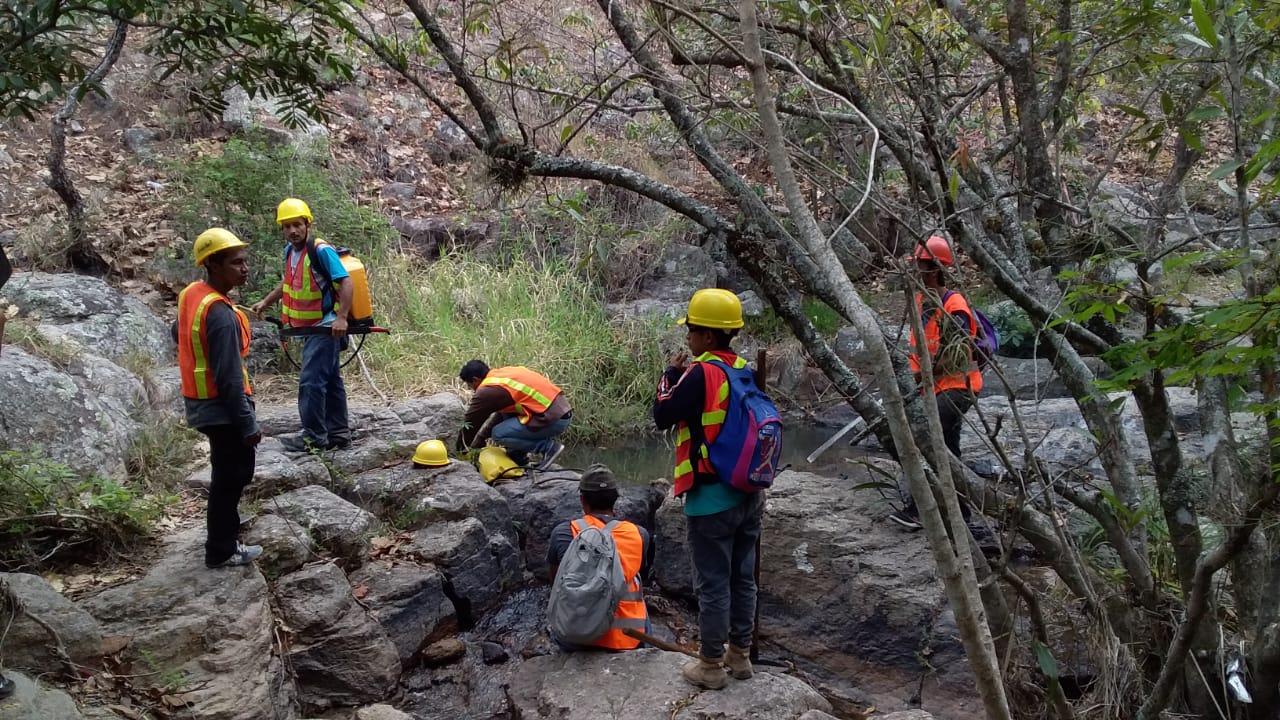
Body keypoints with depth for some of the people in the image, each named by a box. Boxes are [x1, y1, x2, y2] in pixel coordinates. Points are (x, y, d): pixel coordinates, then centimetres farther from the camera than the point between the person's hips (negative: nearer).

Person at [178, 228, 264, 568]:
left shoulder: (191, 294, 3)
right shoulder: (220, 314, -27)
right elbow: (229, 377, -26)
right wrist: (248, 423, -19)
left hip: (200, 401, 9)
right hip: (222, 406, -9)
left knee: (227, 470, 26)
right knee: (231, 475, 5)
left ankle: (223, 527, 42)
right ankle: (221, 551, 15)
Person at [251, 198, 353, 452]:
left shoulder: (321, 250, -18)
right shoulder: (290, 251, 8)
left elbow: (346, 283, -24)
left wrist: (341, 317, -32)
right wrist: (266, 302, 26)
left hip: (326, 328, -9)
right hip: (310, 327, 9)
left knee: (311, 381, -11)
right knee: (330, 381, 14)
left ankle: (314, 437, -4)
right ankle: (338, 433, 21)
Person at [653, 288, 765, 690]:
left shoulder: (700, 374, -18)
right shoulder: (746, 371, 4)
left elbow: (662, 417, -8)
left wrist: (672, 374, 0)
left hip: (711, 496, -7)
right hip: (748, 492, 7)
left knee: (712, 583, 3)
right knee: (743, 577, 16)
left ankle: (711, 666, 12)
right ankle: (740, 655, 28)